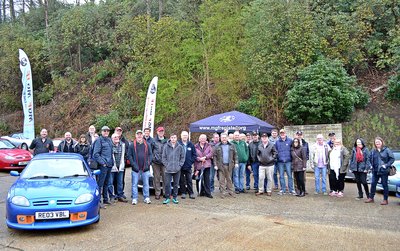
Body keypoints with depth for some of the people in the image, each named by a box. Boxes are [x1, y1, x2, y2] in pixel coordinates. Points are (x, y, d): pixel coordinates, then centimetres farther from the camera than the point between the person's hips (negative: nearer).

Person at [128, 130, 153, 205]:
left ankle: (146, 198, 18)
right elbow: (129, 155, -1)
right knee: (134, 184, 3)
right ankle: (134, 199, 12)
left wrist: (148, 164, -6)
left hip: (145, 168, 2)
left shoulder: (147, 145, 7)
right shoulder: (132, 145, 2)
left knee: (146, 184, 8)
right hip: (136, 168, -1)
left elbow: (150, 154, 6)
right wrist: (134, 165, -11)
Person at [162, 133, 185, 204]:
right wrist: (166, 165, -5)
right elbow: (164, 157, 2)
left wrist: (179, 165, -5)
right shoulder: (166, 146, -1)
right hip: (168, 169, -1)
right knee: (167, 184, -1)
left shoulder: (180, 147, 1)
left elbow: (182, 157, 4)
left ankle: (175, 197, 20)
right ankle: (167, 198, 11)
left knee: (176, 184, 9)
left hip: (177, 169, 1)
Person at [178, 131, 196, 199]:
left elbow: (194, 154, 10)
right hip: (180, 166, -1)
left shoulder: (191, 144, 5)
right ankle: (183, 193, 17)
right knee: (182, 180, 7)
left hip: (188, 166, 1)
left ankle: (191, 193, 11)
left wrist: (191, 161, 0)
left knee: (189, 180, 3)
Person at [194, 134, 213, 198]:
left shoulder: (208, 146, 9)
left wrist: (205, 157, -13)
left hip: (207, 165, 1)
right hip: (198, 165, -1)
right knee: (199, 179, 4)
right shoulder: (196, 147, 2)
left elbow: (211, 153, -1)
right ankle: (201, 192, 18)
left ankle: (207, 193, 8)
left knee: (207, 179, 2)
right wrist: (200, 159, -15)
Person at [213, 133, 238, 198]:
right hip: (221, 165, -1)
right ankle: (223, 192, 9)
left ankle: (230, 191, 18)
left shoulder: (232, 146, 8)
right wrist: (215, 165, -6)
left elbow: (235, 155, 8)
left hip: (229, 165, 1)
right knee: (222, 180, 1)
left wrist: (236, 162, -2)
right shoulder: (217, 146, 4)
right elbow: (215, 156, 2)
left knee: (229, 179, 9)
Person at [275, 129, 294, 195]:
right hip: (280, 161, 2)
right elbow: (275, 151, 13)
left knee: (290, 175, 1)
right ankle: (282, 190, 14)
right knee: (281, 176, 6)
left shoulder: (290, 140, 1)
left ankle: (291, 189, 9)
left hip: (288, 161, -2)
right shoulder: (277, 142, 7)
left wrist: (292, 157, 1)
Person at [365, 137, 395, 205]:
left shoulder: (386, 150, -8)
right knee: (373, 184, 8)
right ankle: (371, 198, 19)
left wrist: (387, 165, -14)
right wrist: (371, 165, 10)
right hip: (375, 171, 5)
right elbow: (370, 158, 20)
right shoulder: (373, 151, 6)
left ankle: (385, 200, 13)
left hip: (384, 171, -5)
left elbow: (392, 158, -7)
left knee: (384, 185, 4)